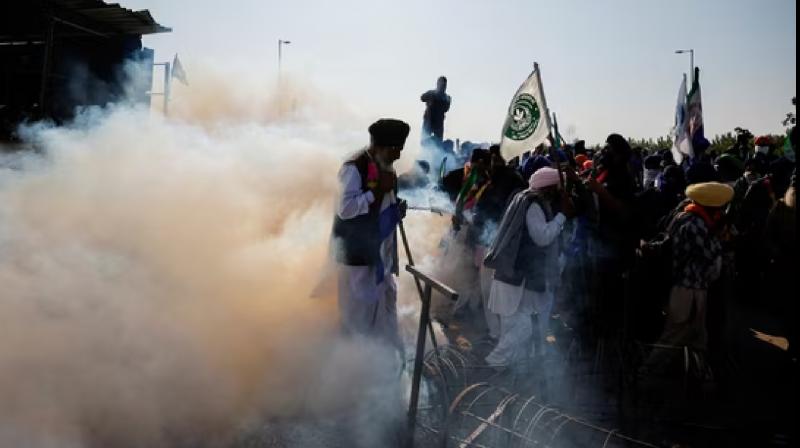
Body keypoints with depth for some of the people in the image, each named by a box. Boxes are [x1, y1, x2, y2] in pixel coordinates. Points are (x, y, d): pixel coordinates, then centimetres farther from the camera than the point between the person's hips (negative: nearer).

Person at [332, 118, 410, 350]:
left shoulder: (386, 165, 6)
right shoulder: (353, 168, -20)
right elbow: (345, 209, -28)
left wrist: (397, 208, 0)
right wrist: (379, 189, -27)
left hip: (381, 247, 9)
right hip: (356, 249, -9)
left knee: (385, 297, 18)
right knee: (357, 304, 1)